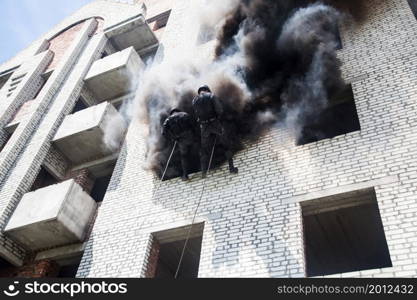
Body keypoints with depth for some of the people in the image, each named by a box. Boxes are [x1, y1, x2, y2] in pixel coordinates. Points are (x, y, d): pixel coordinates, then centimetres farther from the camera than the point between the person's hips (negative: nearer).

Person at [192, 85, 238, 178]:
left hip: (204, 127, 3)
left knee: (205, 149, 13)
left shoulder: (194, 100, 7)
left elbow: (196, 114, 7)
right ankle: (231, 167, 7)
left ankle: (204, 172, 12)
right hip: (215, 124, -3)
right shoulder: (211, 96, -4)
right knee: (227, 145, 11)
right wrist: (218, 117, 7)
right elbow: (220, 110, -11)